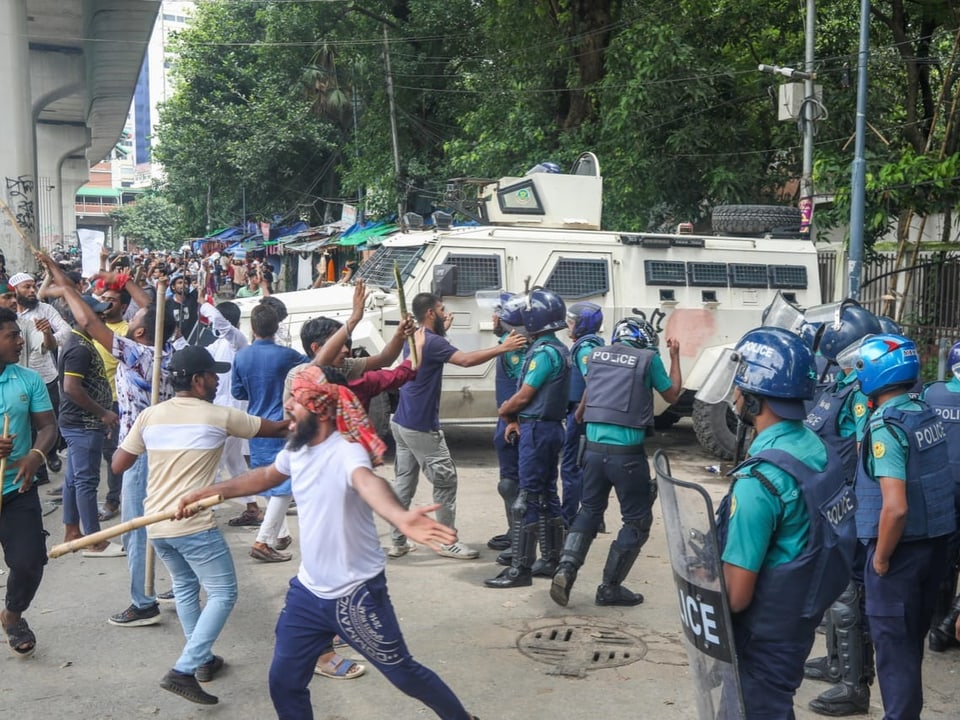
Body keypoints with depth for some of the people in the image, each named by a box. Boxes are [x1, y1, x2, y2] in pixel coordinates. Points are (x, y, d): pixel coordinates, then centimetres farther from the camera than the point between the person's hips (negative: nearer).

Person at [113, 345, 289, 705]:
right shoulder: (218, 416, -6)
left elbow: (118, 465, 8)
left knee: (185, 587, 25)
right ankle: (183, 670, -6)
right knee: (223, 593, 4)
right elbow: (274, 429, 7)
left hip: (156, 524, 6)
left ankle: (203, 660, 32)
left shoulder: (150, 415, 3)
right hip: (194, 525, -6)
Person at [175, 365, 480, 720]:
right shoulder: (296, 448, -1)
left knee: (404, 674, 8)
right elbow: (266, 476, 21)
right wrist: (203, 493, 26)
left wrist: (400, 517, -73)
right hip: (308, 591, 7)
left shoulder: (346, 451, -27)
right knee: (284, 682, 12)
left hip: (356, 594, -7)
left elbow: (368, 482, -51)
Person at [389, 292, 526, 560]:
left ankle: (398, 542, 15)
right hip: (421, 427, -9)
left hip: (402, 423, 10)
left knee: (404, 481, 11)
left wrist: (442, 330, 31)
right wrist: (503, 348, -28)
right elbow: (466, 359, -30)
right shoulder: (431, 342, -18)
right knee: (445, 481, 0)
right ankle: (448, 542, 7)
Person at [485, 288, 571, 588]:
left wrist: (503, 411, 3)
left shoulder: (544, 352, -18)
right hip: (551, 427, 10)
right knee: (547, 495, 14)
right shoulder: (559, 349, 13)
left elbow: (523, 396, -15)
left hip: (537, 429, -10)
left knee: (527, 499, -8)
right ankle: (550, 560, 22)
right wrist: (516, 419, 6)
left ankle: (520, 569, -5)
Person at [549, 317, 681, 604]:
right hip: (627, 454, -5)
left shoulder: (596, 354, 10)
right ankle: (610, 588, 12)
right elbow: (672, 395, 13)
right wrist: (675, 357, 24)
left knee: (590, 510, 21)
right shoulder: (648, 358, -2)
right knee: (637, 520, 10)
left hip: (594, 448, 5)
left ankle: (566, 568, 2)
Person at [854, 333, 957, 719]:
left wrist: (880, 558, -15)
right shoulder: (928, 413, 4)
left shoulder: (886, 425, -21)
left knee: (893, 644, 5)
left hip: (902, 548, -8)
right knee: (912, 639, 21)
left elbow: (895, 508, -27)